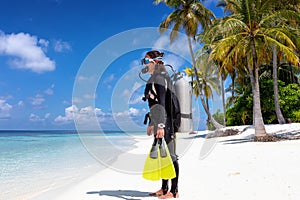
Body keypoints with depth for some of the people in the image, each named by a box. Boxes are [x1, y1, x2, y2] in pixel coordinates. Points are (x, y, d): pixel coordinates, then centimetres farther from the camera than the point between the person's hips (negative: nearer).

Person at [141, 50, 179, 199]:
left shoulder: (159, 77, -12)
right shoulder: (153, 78, 18)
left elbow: (162, 103, -21)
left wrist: (161, 125, -26)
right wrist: (151, 123, 24)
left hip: (165, 122, -10)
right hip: (159, 123, 10)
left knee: (170, 156, -2)